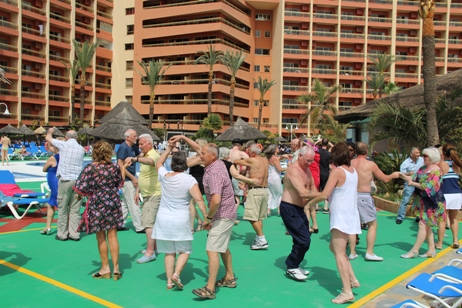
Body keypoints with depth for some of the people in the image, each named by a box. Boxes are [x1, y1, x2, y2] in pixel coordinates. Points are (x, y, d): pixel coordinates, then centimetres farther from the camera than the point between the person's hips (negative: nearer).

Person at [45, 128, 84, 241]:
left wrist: (50, 131, 34)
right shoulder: (81, 149, 7)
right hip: (78, 180, 3)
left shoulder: (63, 145, -3)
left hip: (65, 180, -3)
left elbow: (48, 138, 12)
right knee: (75, 209, 6)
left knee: (62, 208, 6)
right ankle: (74, 234, 9)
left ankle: (62, 234, 10)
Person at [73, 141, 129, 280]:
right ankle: (116, 268, 12)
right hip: (113, 204, 3)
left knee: (101, 238, 10)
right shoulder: (115, 167, -5)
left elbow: (80, 189, -16)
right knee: (112, 236, 10)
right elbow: (120, 183, 11)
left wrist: (89, 194, 5)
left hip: (97, 206, -3)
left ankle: (105, 268, 19)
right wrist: (123, 168, 23)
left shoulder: (90, 168, -15)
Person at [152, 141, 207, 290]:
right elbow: (199, 199, -19)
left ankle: (169, 281, 14)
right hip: (180, 220, -3)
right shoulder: (189, 179, -12)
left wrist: (169, 148, 21)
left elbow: (158, 163, 22)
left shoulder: (164, 176, 0)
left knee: (169, 251, 13)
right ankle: (176, 274, -6)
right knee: (185, 250, 13)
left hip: (163, 219, 4)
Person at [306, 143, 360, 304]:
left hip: (341, 216, -9)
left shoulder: (337, 171, -16)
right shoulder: (354, 171, 9)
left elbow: (324, 195, -20)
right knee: (335, 248, 21)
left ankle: (347, 292, -5)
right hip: (351, 214, 9)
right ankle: (352, 280, 23)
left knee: (339, 254, -4)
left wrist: (311, 201, -1)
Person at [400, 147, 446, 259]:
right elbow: (413, 178, 7)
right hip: (423, 201, 9)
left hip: (431, 202, -9)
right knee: (427, 226, 13)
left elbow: (428, 187, -23)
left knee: (423, 225, -7)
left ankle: (414, 251, -3)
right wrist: (402, 175, -8)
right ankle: (431, 250, 22)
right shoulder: (422, 168, 9)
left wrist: (413, 184, -17)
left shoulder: (436, 170, -16)